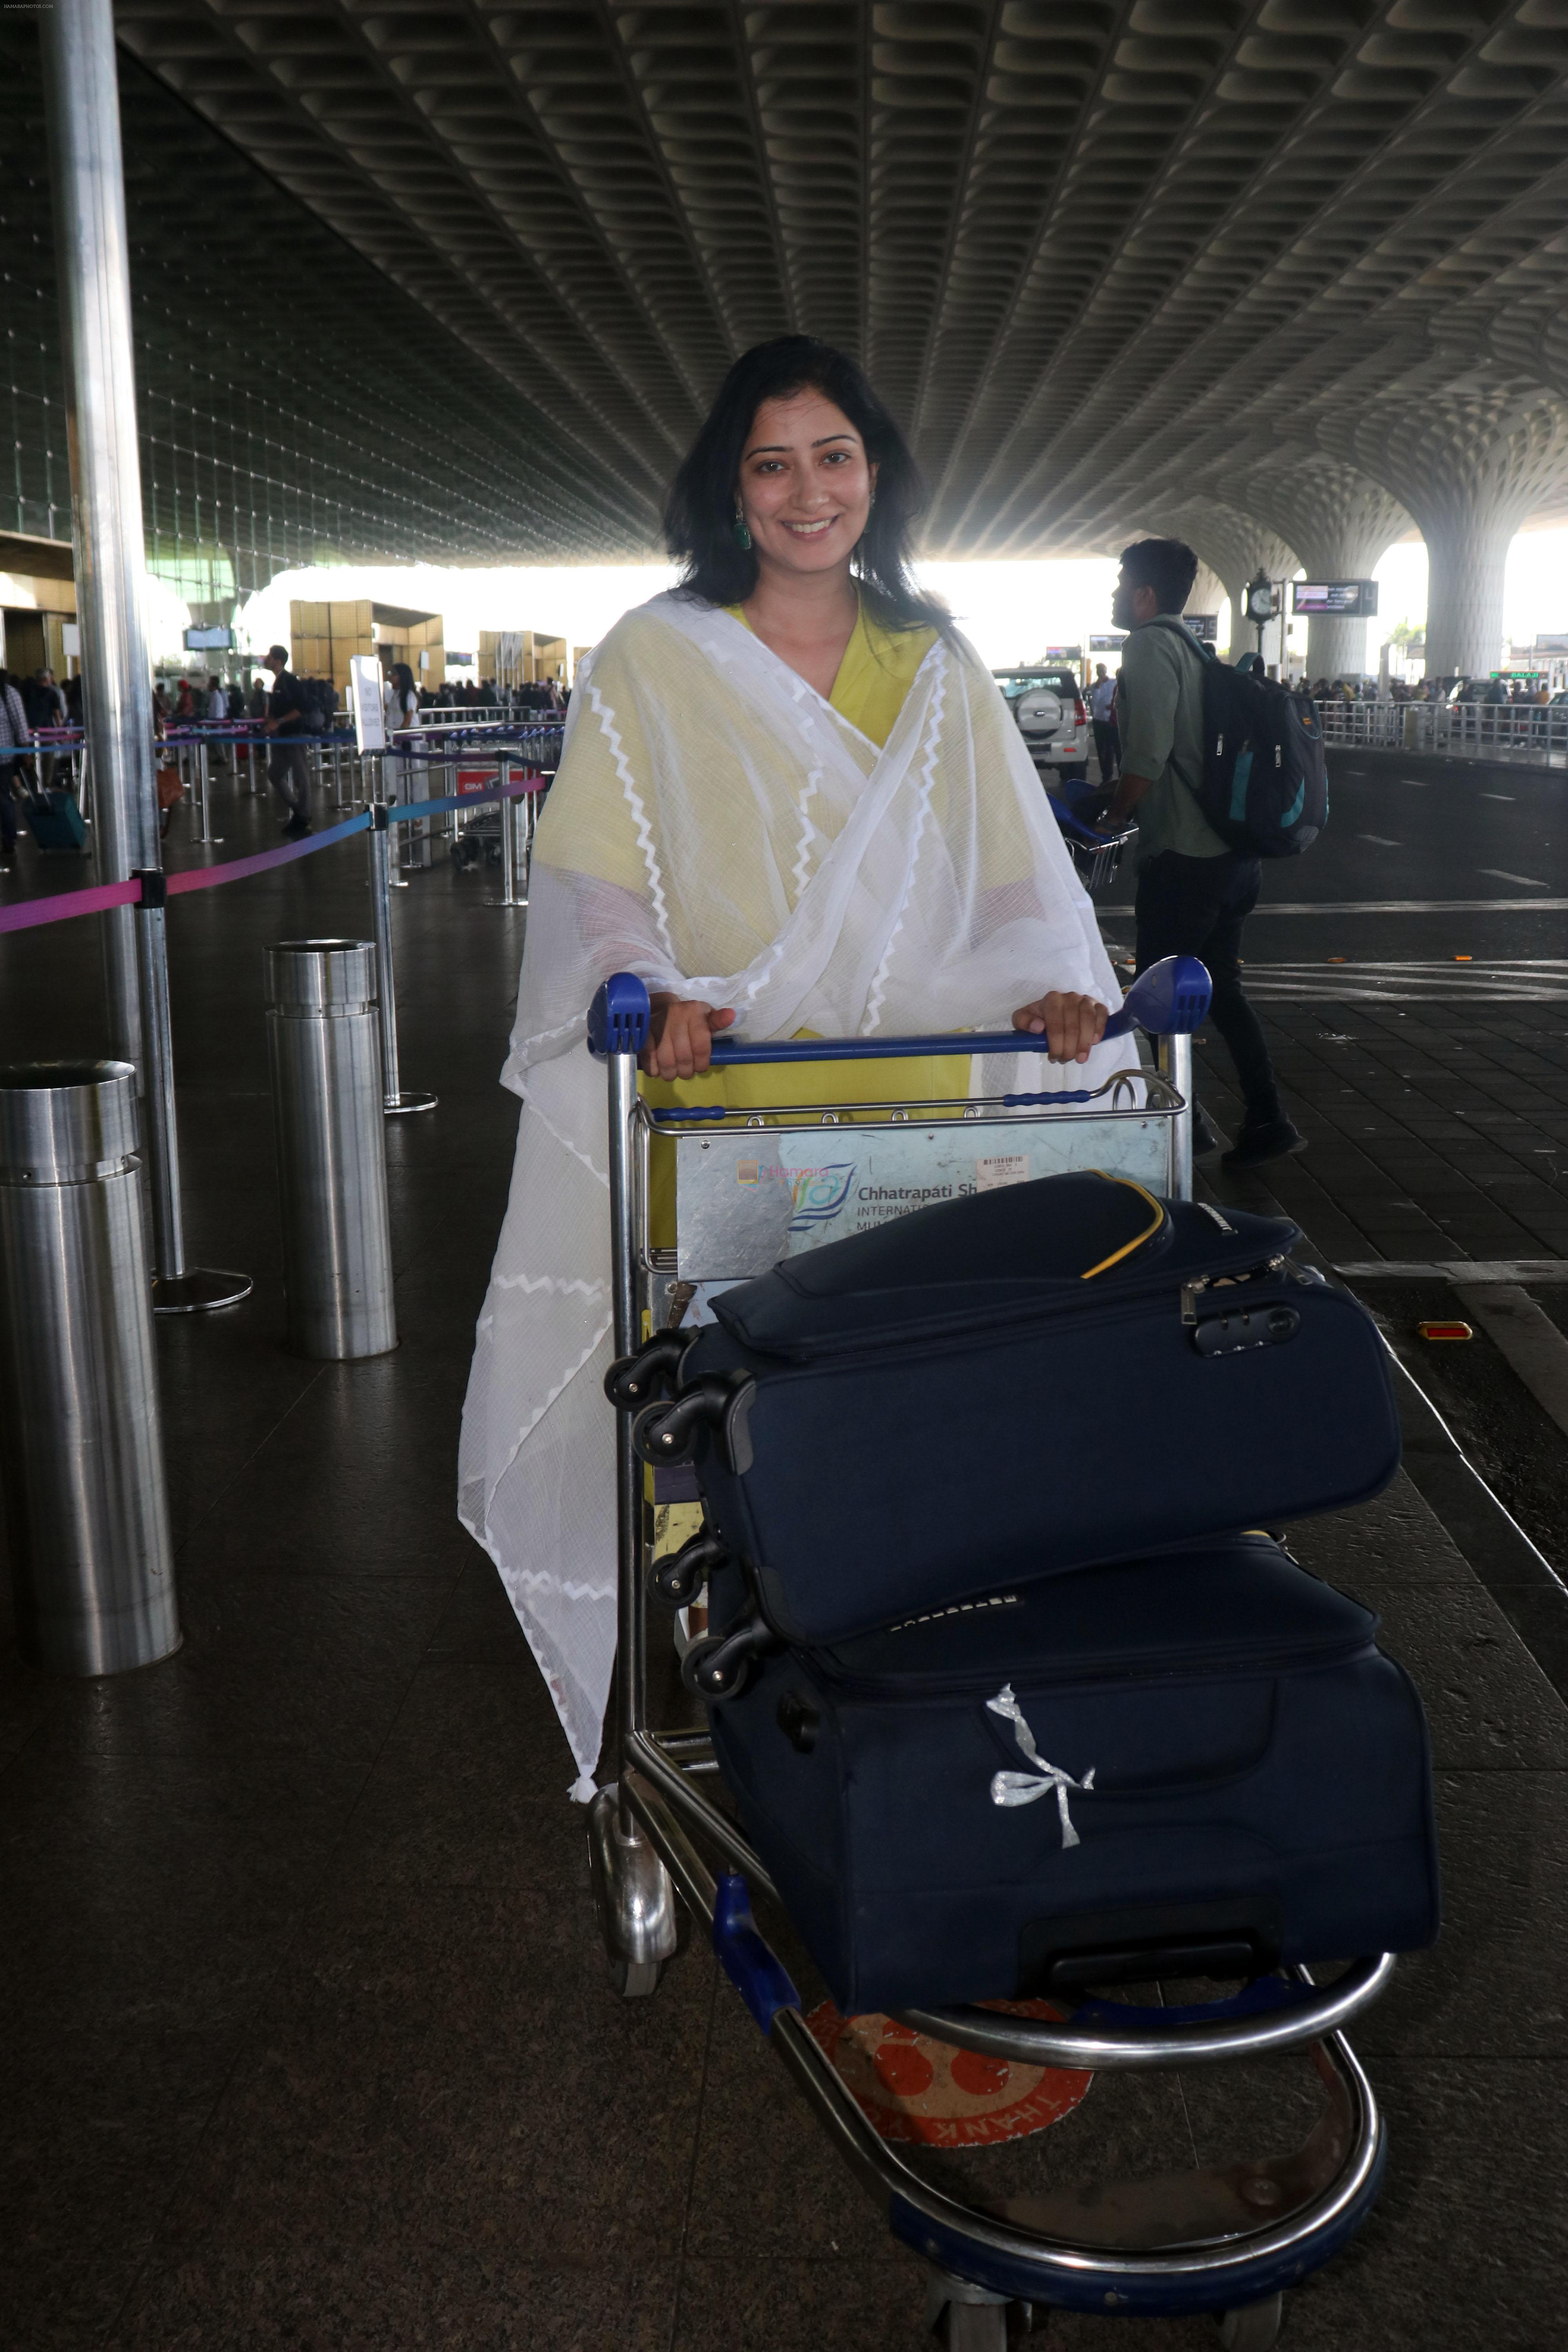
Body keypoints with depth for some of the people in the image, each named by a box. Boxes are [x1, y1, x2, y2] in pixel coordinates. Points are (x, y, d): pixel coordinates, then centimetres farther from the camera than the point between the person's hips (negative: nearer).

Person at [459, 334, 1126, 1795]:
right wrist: (649, 989, -19)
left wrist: (1052, 983, -9)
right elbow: (592, 875, -1)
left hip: (907, 1105, 3)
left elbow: (1014, 870, 10)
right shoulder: (654, 660, 4)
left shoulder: (936, 669, 13)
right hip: (716, 1109, -2)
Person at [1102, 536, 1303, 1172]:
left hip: (1183, 857, -9)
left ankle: (1186, 1124, 9)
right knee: (1220, 991, 14)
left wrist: (1114, 816, -6)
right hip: (1234, 855, 9)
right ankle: (1267, 1122, 15)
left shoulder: (1150, 645, -11)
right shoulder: (1192, 649, 18)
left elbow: (1148, 754, -20)